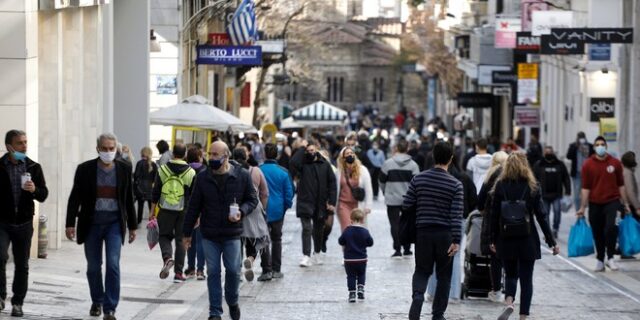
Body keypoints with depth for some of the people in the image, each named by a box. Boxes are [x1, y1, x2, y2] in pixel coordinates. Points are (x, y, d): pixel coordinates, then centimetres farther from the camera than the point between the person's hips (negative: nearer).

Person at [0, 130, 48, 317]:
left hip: (24, 223, 2)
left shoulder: (33, 167, 4)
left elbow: (43, 195, 3)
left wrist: (34, 190, -18)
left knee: (22, 265, 6)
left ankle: (17, 303, 16)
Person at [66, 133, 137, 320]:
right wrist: (70, 223, -7)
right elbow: (75, 198, -1)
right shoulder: (85, 169, -2)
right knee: (93, 267, 10)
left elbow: (129, 199, 7)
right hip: (91, 223, 1)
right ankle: (97, 302, 30)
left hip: (114, 223, -1)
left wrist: (132, 226, 9)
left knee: (113, 264, -12)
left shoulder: (123, 169, 2)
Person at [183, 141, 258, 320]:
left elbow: (252, 199, 5)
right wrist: (187, 233, 7)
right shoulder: (203, 178, 1)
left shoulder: (242, 177, -4)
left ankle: (232, 302, 28)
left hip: (232, 234, -1)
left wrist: (241, 211, -16)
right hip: (209, 235, 1)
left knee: (233, 270, 2)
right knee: (213, 273, 3)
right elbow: (194, 206, 6)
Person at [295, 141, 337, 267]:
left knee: (319, 229, 15)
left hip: (320, 203, 2)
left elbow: (332, 182, 2)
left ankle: (317, 254, 32)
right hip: (305, 201, -2)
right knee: (307, 228, -12)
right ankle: (306, 256, -14)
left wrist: (332, 202, -4)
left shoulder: (325, 164, 2)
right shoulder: (303, 163, -1)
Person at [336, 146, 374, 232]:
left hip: (358, 205, 0)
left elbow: (368, 189, -1)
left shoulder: (362, 170, -2)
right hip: (344, 204, 0)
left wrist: (368, 205, -4)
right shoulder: (339, 171, 1)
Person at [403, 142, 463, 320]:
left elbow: (407, 206, 1)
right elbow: (457, 215, -12)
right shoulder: (455, 185, -7)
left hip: (423, 232, 2)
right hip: (445, 234, -2)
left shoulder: (419, 179, -1)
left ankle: (418, 295, -17)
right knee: (443, 275, 11)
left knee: (422, 271, 13)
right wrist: (456, 241, -13)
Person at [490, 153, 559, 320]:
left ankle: (509, 302, -13)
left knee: (510, 274, 15)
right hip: (527, 240, -1)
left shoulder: (500, 186, -3)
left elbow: (494, 215, -1)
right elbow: (541, 216, -4)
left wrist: (493, 240, 9)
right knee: (526, 278, 7)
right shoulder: (532, 187, -4)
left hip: (506, 240, 1)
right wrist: (552, 242, 1)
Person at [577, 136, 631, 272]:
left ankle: (610, 258, -12)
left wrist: (625, 203, 7)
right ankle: (600, 260, 19)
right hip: (595, 203, 1)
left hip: (612, 201, -1)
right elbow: (585, 188, 0)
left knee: (611, 227, -20)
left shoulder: (615, 163, 2)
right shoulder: (588, 165, 0)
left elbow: (621, 184, 8)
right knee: (598, 233, 6)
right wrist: (583, 207, -3)